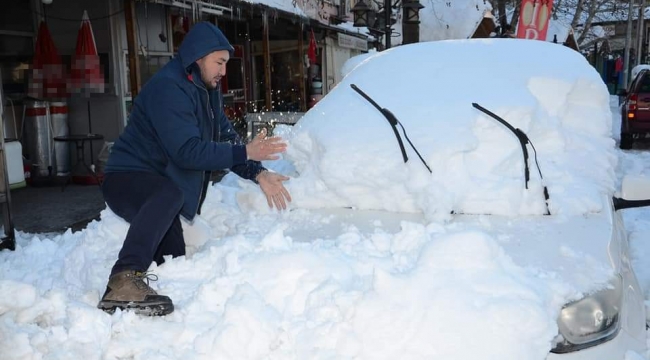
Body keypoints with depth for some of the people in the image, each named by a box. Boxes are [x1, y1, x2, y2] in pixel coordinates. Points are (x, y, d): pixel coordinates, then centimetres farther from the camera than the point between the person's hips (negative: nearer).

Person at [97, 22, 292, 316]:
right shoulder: (167, 88, -20)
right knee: (169, 194, -42)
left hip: (161, 186, 9)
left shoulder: (207, 90, 9)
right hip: (128, 178, -9)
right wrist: (246, 153, -31)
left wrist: (258, 174, -8)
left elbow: (226, 138, 6)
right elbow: (187, 151, -30)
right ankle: (124, 281, -47)